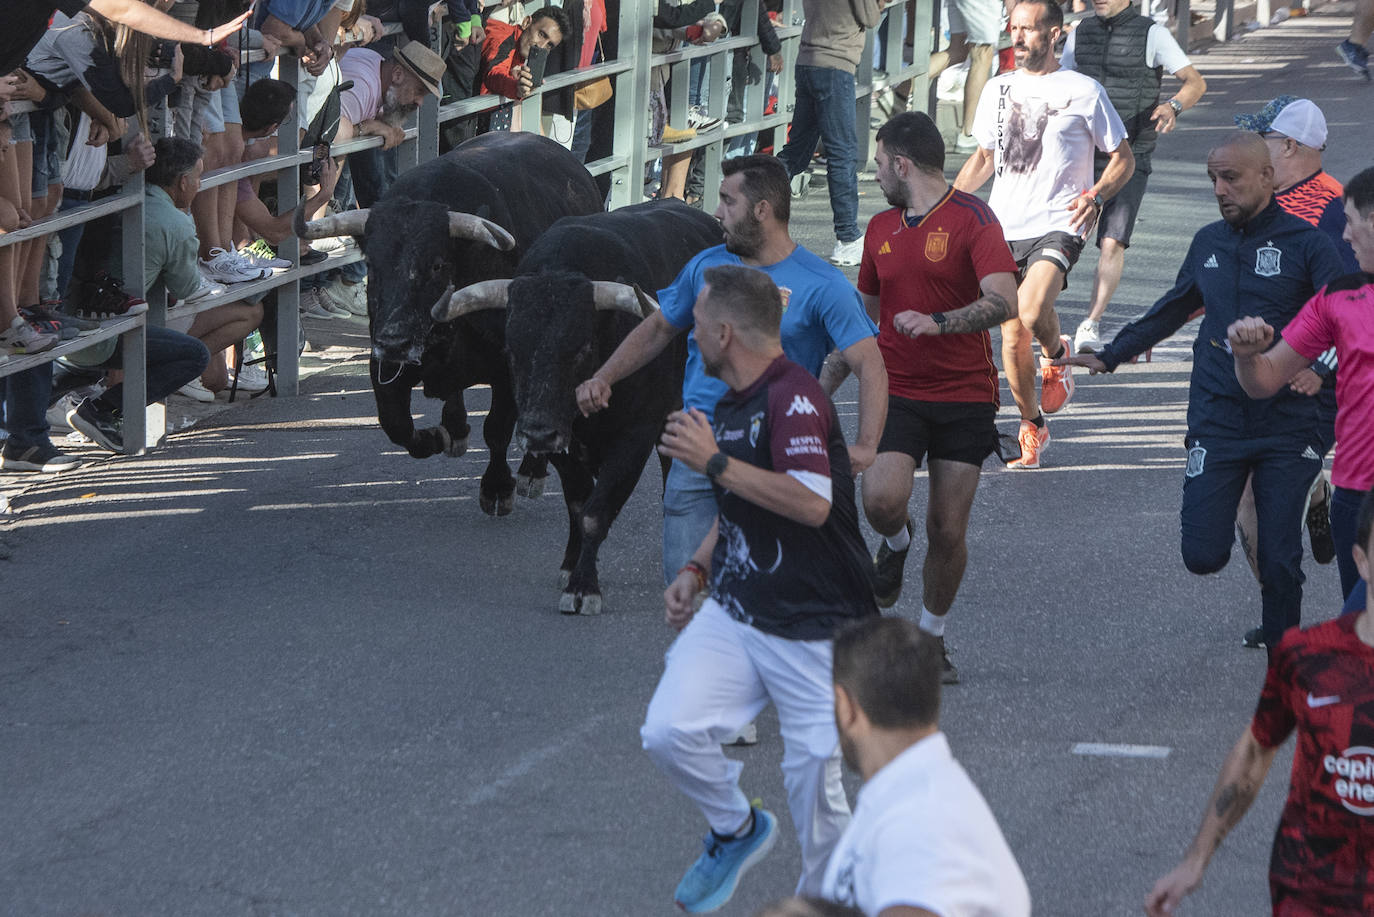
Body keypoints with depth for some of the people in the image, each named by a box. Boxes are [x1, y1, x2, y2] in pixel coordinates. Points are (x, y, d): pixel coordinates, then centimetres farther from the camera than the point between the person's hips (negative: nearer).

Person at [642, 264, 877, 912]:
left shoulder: (793, 397, -16)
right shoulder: (730, 406, 15)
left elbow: (810, 503, -29)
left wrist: (716, 462, -24)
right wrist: (695, 570, 15)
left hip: (812, 629, -8)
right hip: (731, 612, 8)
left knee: (813, 780, -4)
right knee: (670, 732, -12)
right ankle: (738, 829, 14)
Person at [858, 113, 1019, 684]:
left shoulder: (971, 219, -7)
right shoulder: (881, 229, 11)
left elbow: (1003, 303, -20)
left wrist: (938, 323, -32)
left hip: (965, 396, -3)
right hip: (897, 392, 3)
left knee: (948, 531, -1)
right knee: (882, 499, -22)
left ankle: (931, 638, 21)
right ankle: (896, 546, 14)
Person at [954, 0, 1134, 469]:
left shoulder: (1084, 92, -1)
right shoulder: (998, 89, 12)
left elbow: (1123, 158, 4)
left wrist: (1095, 195, -14)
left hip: (1057, 226, -5)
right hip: (1004, 229, 5)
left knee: (1031, 313, -27)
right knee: (1012, 338, 3)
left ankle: (1056, 354, 7)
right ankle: (1031, 428, 21)